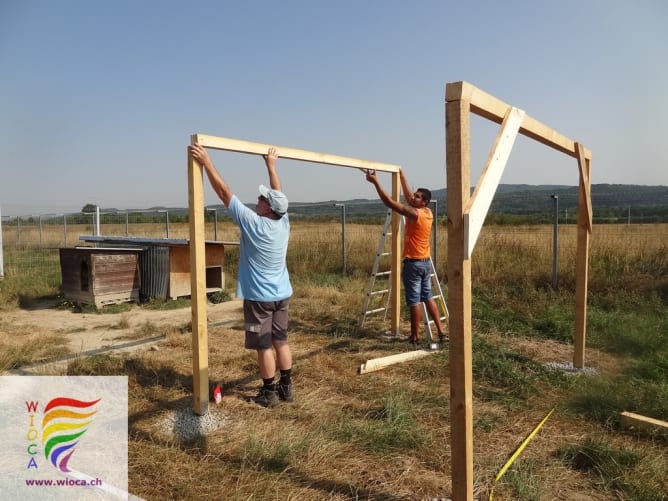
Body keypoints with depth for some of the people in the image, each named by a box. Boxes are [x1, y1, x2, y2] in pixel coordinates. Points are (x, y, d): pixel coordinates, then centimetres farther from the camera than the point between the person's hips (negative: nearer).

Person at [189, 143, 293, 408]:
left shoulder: (253, 223, -19)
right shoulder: (284, 221, -4)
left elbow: (224, 192, -18)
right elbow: (278, 194, 13)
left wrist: (206, 161, -14)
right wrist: (271, 165, 22)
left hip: (259, 296, -6)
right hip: (282, 294, 6)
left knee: (264, 346, 4)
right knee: (281, 341, 14)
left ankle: (269, 393, 14)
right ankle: (286, 387, 22)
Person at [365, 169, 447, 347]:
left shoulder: (415, 214, -17)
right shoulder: (428, 212, 7)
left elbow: (390, 203, -21)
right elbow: (408, 197, 20)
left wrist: (375, 182, -19)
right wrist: (402, 177, 24)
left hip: (413, 263, -9)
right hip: (425, 262, 9)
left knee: (414, 301, -1)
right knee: (428, 297, 16)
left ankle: (415, 337, 6)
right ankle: (441, 332, 17)